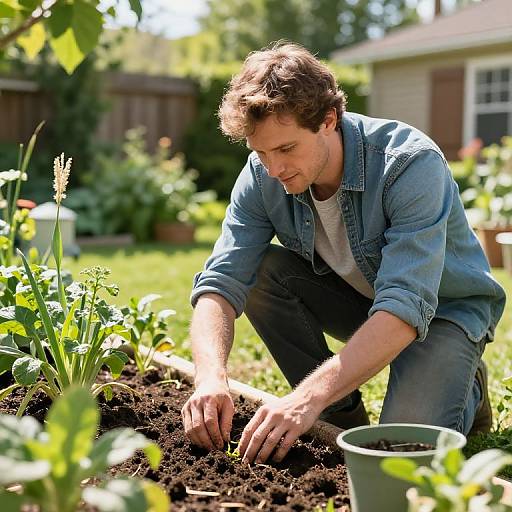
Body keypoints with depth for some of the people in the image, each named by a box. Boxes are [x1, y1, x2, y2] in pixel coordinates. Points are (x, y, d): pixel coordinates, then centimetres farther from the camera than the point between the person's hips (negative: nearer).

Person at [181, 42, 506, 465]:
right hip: (356, 299, 5)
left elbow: (406, 308, -40)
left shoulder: (411, 163, -32)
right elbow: (221, 282, -21)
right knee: (262, 272, -22)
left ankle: (466, 389, 8)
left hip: (445, 307, -5)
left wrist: (309, 397, -50)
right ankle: (343, 415, -5)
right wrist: (211, 375, -41)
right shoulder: (262, 176, -17)